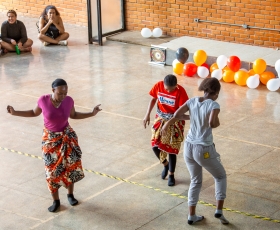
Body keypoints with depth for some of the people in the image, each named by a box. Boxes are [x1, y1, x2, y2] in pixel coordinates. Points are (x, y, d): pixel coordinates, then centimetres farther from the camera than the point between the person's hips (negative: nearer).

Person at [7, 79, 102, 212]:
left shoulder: (69, 100, -13)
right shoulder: (43, 100, -17)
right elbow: (34, 113, 2)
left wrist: (92, 114, -4)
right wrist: (15, 113, -6)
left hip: (67, 137, 1)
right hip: (50, 139, -1)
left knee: (71, 166, 7)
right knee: (52, 170, 3)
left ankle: (70, 195, 30)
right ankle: (56, 201, 18)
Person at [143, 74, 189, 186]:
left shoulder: (180, 91, -23)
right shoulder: (158, 86, -13)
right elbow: (153, 99, 4)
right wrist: (147, 115, -1)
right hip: (160, 118, 3)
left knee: (171, 149, 1)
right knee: (155, 145, -6)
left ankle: (171, 175, 22)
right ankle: (165, 164, 25)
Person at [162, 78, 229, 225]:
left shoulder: (193, 101, 0)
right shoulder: (214, 105, -15)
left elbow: (176, 115, -3)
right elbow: (212, 123, -31)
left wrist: (167, 124, 19)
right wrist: (217, 123, -8)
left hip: (189, 147, 5)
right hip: (204, 150, -5)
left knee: (195, 181, 23)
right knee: (221, 176, 20)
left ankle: (192, 216, 24)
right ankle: (219, 211, 12)